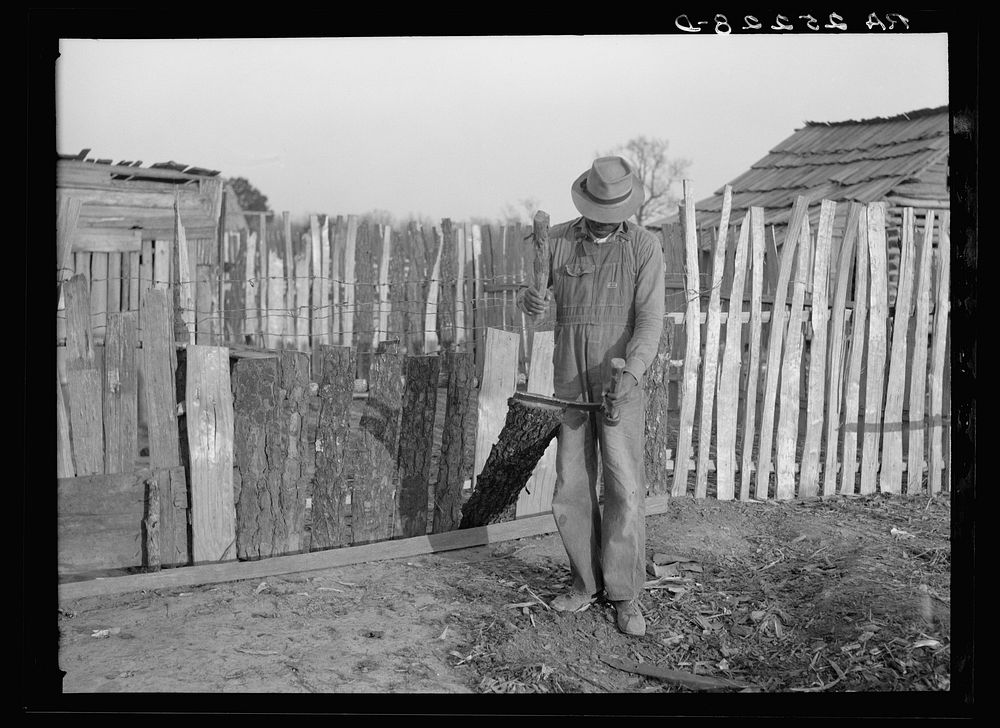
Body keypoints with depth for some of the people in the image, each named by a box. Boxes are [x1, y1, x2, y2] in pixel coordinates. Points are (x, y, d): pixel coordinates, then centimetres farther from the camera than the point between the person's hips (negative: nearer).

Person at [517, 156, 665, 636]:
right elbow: (531, 290, 10)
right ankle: (586, 583, 22)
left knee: (625, 489, -4)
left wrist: (630, 372, -28)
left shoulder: (644, 246, -5)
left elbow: (650, 319, -12)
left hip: (620, 384, -3)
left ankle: (625, 594, 8)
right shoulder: (557, 240, 3)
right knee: (571, 489, 7)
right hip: (569, 383, 3)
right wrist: (529, 298, -17)